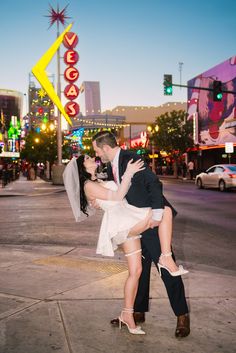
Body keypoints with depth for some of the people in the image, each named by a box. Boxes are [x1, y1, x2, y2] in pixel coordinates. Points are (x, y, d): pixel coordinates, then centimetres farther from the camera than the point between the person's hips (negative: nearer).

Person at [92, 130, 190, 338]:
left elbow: (154, 184, -23)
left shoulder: (131, 159, -18)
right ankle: (139, 312, 27)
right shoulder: (111, 165, 9)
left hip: (153, 221, -9)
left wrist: (156, 214, -26)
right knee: (139, 268, 15)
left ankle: (182, 316, 10)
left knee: (167, 266, -2)